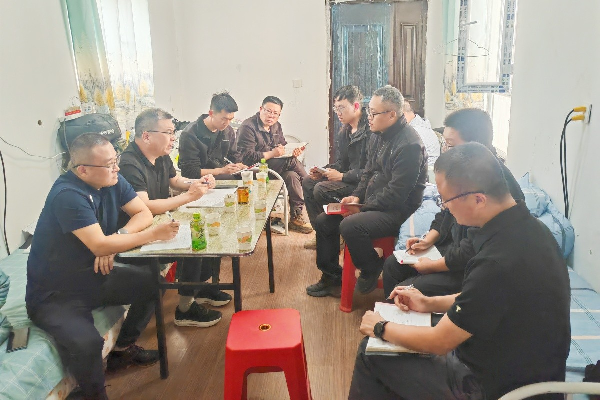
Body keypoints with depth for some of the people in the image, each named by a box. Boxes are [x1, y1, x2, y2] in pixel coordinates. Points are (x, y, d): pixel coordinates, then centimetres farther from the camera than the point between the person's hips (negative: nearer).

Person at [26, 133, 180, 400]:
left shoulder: (112, 182, -4)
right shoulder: (68, 195, -27)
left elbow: (144, 213, -1)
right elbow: (100, 246, -31)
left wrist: (116, 239, -19)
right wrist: (153, 235, -25)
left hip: (93, 275, 8)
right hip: (54, 295, -8)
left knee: (153, 282, -2)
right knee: (86, 343, -31)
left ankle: (123, 349, 17)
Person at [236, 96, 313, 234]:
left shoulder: (276, 126, 15)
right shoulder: (248, 127, -11)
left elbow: (283, 145, 20)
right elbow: (246, 157, -20)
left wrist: (293, 151, -6)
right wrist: (271, 154, -26)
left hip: (275, 167, 8)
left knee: (291, 175, -25)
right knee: (291, 161, -26)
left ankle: (296, 218, -20)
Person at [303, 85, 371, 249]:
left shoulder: (370, 130, -20)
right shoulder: (344, 131, 11)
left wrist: (342, 176, -21)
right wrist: (323, 172, -2)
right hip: (348, 177, 10)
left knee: (321, 189, -23)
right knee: (308, 182, 6)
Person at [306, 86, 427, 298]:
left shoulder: (409, 145, -22)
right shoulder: (378, 135, 8)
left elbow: (395, 194, -24)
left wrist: (362, 207, -18)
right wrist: (356, 197, 0)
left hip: (398, 210, -10)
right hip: (372, 203, 10)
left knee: (350, 226, -32)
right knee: (323, 221, 4)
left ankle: (372, 271, -2)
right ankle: (331, 277, 18)